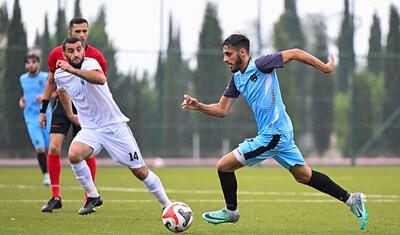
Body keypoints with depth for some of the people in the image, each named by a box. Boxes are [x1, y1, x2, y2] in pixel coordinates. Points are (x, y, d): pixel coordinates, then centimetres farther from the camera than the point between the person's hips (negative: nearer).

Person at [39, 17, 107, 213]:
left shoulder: (96, 57, -3)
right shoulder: (57, 54, 1)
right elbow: (51, 82, 12)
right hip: (62, 103, 1)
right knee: (54, 148, -11)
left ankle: (89, 198, 8)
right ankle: (55, 197, -1)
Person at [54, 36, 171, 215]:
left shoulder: (90, 63, -18)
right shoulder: (60, 75, 0)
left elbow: (101, 79, -43)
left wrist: (72, 70, -52)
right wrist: (70, 114, 28)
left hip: (114, 125, -4)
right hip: (90, 129, 4)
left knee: (140, 171, -2)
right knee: (73, 154, -27)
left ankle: (166, 204, 18)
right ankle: (93, 197, -7)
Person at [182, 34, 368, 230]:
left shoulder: (260, 65, -14)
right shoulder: (237, 79, 12)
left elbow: (294, 53, -11)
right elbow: (222, 110, 14)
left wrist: (325, 68, -6)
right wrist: (198, 107, -2)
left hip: (273, 135, -9)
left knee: (224, 165, -4)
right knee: (304, 176, 16)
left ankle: (231, 211, 14)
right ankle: (351, 199, 20)